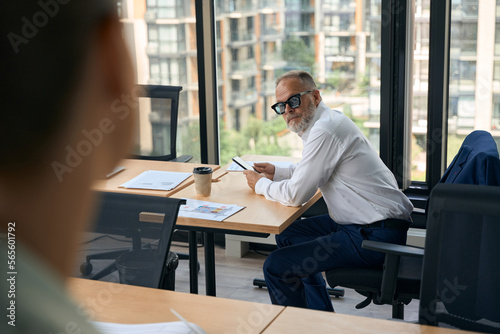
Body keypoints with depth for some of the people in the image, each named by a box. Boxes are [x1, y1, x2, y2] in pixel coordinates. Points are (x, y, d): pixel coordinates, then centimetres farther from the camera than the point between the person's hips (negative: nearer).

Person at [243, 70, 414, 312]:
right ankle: (323, 318, 31)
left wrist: (261, 185, -2)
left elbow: (296, 194, -20)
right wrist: (276, 173, 19)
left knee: (276, 267, -14)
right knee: (287, 235, 25)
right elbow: (310, 171, 31)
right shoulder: (325, 121, 13)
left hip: (375, 235, -11)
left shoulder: (325, 130, -20)